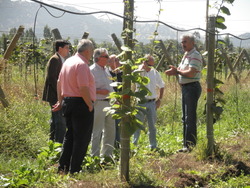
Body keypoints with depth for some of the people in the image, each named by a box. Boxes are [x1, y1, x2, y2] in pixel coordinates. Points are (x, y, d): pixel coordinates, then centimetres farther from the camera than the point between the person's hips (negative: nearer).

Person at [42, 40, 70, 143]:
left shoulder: (61, 60, 18)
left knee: (55, 121, 16)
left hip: (58, 96, 11)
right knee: (61, 122, -12)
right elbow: (52, 78, -20)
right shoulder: (55, 59, -13)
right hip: (55, 96, -11)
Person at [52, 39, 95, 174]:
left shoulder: (68, 62, 13)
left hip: (67, 101, 9)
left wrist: (60, 101, 24)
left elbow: (59, 82, 19)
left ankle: (63, 168, 21)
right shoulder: (82, 64, -16)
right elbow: (83, 88, -23)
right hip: (81, 104, -9)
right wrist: (90, 105, -14)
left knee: (69, 136, 18)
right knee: (82, 138, -1)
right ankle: (74, 170, 1)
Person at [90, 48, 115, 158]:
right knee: (97, 131, -4)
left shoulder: (106, 69, 16)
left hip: (109, 103, 9)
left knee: (110, 130, 12)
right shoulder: (92, 70, -11)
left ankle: (107, 154, 23)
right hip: (99, 103, -9)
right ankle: (95, 156, 3)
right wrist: (100, 91, -22)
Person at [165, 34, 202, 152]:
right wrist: (174, 71, -1)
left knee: (190, 118, -9)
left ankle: (191, 145, -6)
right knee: (185, 118, 13)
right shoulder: (186, 55, 18)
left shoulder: (195, 56, -13)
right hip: (185, 88, 10)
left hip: (192, 87, -10)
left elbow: (191, 73, -23)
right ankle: (186, 145, 20)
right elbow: (181, 70, 20)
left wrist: (177, 71, -10)